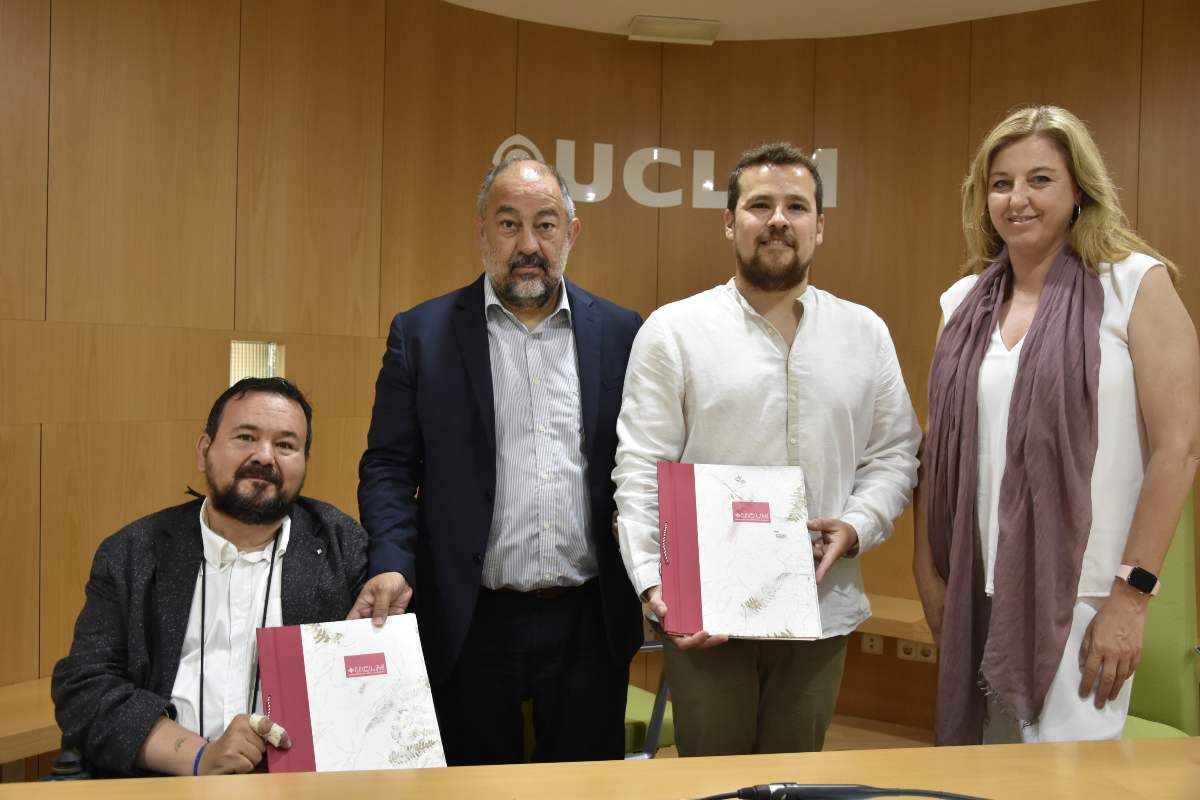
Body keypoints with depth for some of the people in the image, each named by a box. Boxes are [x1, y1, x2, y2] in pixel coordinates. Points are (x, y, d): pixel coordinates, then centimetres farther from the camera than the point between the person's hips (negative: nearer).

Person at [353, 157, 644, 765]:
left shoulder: (619, 332, 5)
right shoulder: (422, 333, 1)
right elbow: (389, 466, 0)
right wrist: (392, 566, -14)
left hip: (590, 622, 2)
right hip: (471, 623, -1)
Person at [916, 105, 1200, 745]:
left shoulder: (1134, 284, -5)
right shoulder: (964, 302, 8)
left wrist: (1132, 594, -11)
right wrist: (926, 566, 7)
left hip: (1081, 600, -4)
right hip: (976, 597, 4)